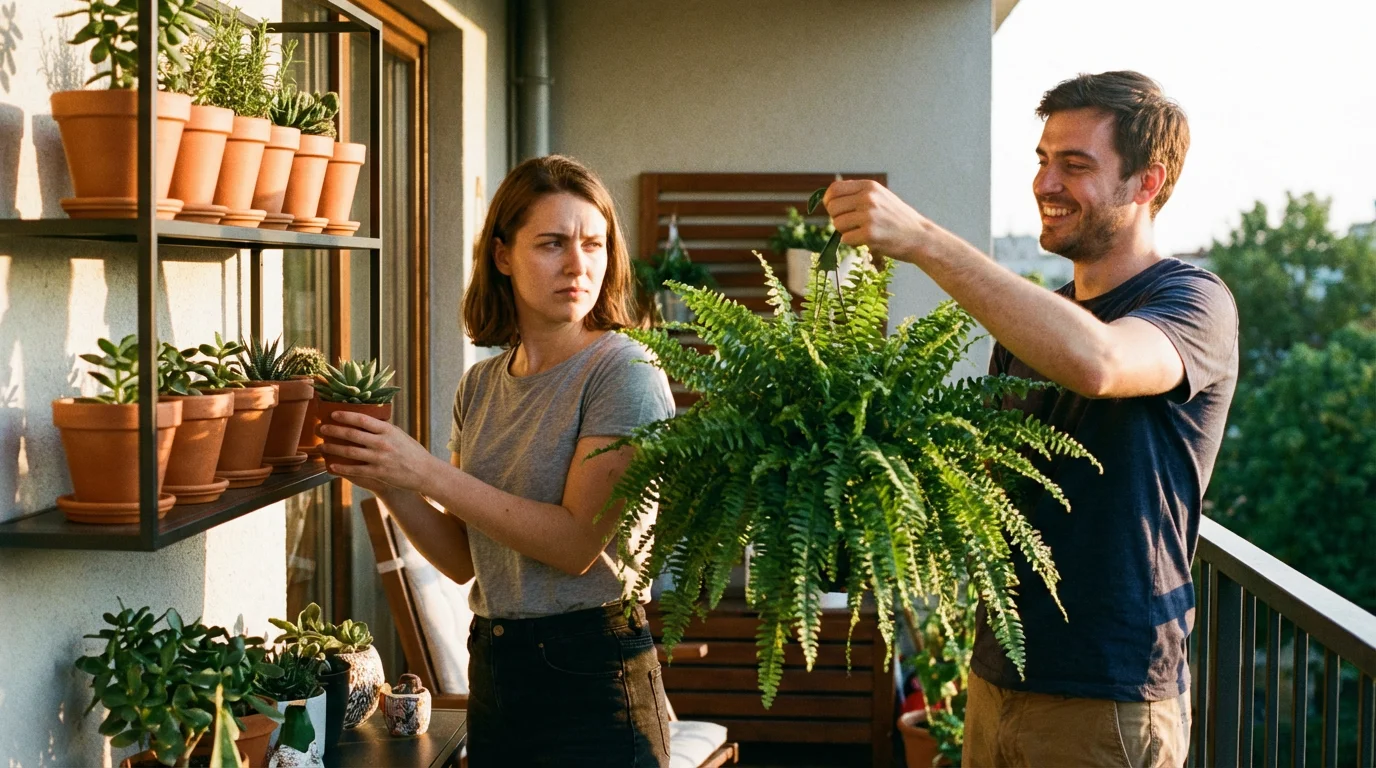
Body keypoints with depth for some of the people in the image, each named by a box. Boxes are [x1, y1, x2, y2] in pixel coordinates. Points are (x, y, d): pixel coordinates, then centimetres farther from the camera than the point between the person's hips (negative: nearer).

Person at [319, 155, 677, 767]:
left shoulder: (625, 372, -12)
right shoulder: (482, 386, 8)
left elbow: (577, 543, -19)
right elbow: (464, 560, 10)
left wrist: (425, 473, -19)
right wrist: (386, 484, -7)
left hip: (590, 676, -6)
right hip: (492, 669, 6)